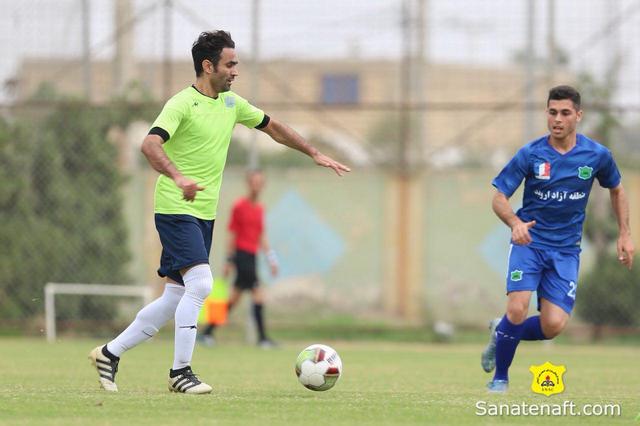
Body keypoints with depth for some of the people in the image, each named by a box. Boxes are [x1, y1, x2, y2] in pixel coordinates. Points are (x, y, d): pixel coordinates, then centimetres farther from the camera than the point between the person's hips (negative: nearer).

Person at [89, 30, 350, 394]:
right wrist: (179, 177, -45)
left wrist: (315, 153, 22)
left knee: (175, 299, 7)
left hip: (205, 214, 8)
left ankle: (110, 353, 18)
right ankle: (181, 372, -14)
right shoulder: (182, 104, -14)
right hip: (176, 210, -8)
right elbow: (150, 144, -29)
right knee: (200, 283, -21)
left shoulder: (231, 103, 11)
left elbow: (273, 127, 25)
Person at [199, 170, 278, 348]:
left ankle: (208, 332, 14)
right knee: (258, 293, -14)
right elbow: (232, 234, -6)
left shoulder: (260, 209, 15)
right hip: (241, 253, -8)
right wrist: (229, 260, -7)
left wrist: (271, 259, 16)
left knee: (234, 298, 8)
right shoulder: (239, 206, -6)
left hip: (252, 257, 8)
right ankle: (262, 337, -13)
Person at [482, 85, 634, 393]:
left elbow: (616, 190, 15)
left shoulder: (597, 155, -5)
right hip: (529, 241, -2)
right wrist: (515, 223, -28)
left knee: (554, 326, -12)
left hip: (566, 249, 2)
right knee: (517, 309, -22)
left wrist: (625, 234, 10)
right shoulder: (530, 154, -10)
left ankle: (502, 333, 21)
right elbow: (499, 197, -7)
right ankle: (500, 378, 2)